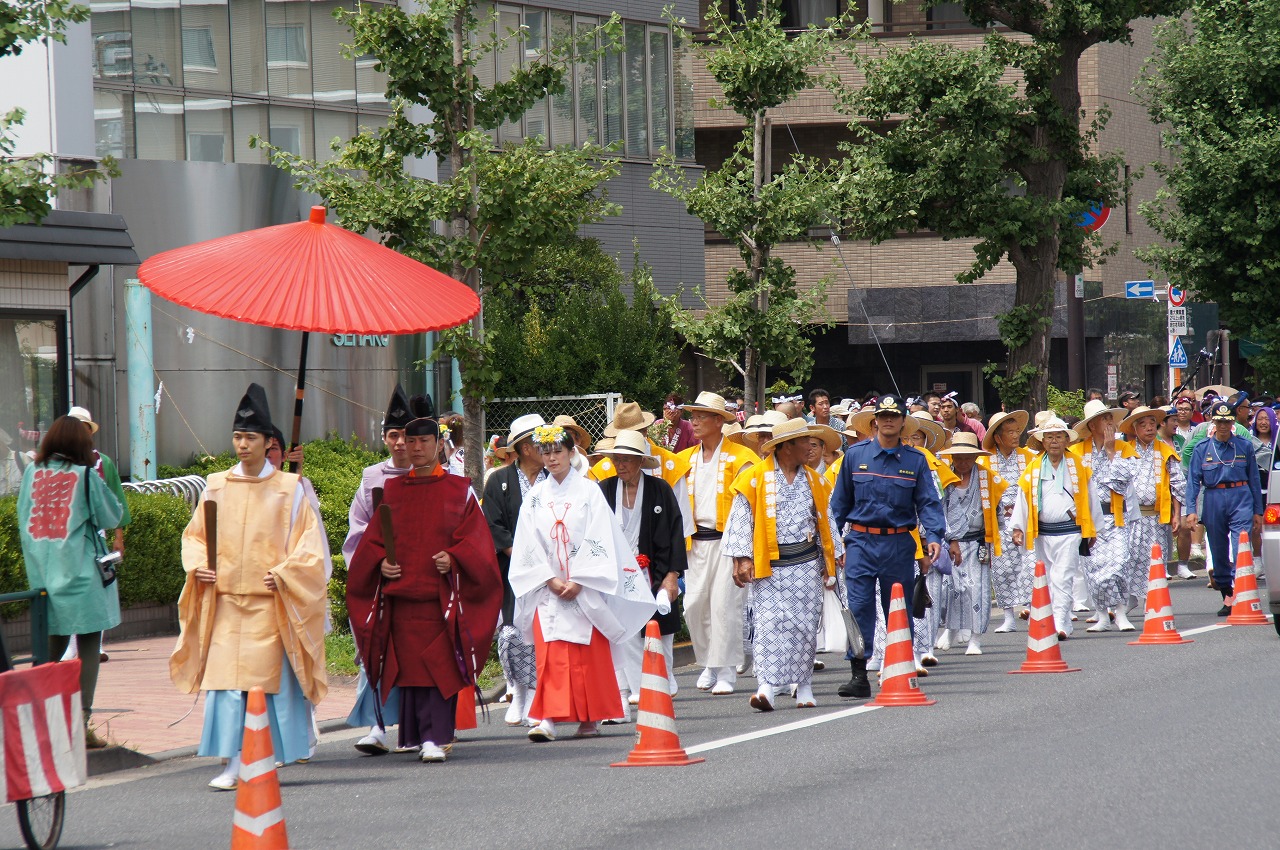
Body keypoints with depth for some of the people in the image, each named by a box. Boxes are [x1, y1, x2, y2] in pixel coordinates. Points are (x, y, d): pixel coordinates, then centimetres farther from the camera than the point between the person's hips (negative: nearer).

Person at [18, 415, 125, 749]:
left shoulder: (32, 473, 3)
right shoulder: (85, 476, -9)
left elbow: (23, 521, 11)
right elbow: (112, 517, 0)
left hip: (42, 571, 5)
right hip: (80, 570, -5)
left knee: (54, 646, 15)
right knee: (88, 645, 0)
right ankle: (82, 723, -5)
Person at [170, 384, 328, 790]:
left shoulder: (289, 489, 2)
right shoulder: (217, 487, 10)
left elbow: (307, 543, 1)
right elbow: (194, 535, 15)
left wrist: (285, 573, -14)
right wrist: (198, 566, -4)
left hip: (270, 601, -2)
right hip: (225, 600, 2)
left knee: (270, 678, -1)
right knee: (226, 680, -8)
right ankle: (232, 764, -8)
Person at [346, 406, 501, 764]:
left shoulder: (459, 491, 7)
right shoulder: (391, 490, 14)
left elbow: (474, 540, 2)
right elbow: (373, 539, 15)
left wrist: (453, 559, -15)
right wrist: (381, 562, -4)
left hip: (442, 595, -3)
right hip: (400, 593, 3)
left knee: (439, 667, -8)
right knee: (408, 665, 3)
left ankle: (435, 738, -11)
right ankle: (415, 735, 12)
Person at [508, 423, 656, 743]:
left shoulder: (588, 492, 0)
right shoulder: (535, 497, 8)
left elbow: (598, 543, -6)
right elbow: (529, 547, 4)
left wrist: (578, 582, -13)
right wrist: (551, 580, -9)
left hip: (585, 590, -2)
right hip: (548, 590, 2)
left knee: (589, 655, 0)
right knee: (550, 654, -7)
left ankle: (590, 718, 9)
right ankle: (548, 719, -13)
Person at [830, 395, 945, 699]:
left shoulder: (915, 460, 4)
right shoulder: (855, 455, 4)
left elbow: (928, 502, 1)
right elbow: (840, 502, 9)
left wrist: (934, 535, -15)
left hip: (899, 545, 1)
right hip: (861, 542, -1)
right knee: (858, 607, -9)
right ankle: (859, 675, -9)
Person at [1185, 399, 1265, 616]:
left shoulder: (1244, 446, 6)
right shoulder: (1201, 449, 5)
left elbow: (1254, 479, 10)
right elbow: (1193, 481, 3)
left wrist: (1258, 511, 10)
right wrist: (1191, 509, -8)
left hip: (1241, 499, -2)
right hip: (1213, 501, 2)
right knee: (1219, 552, 7)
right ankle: (1227, 596, 18)